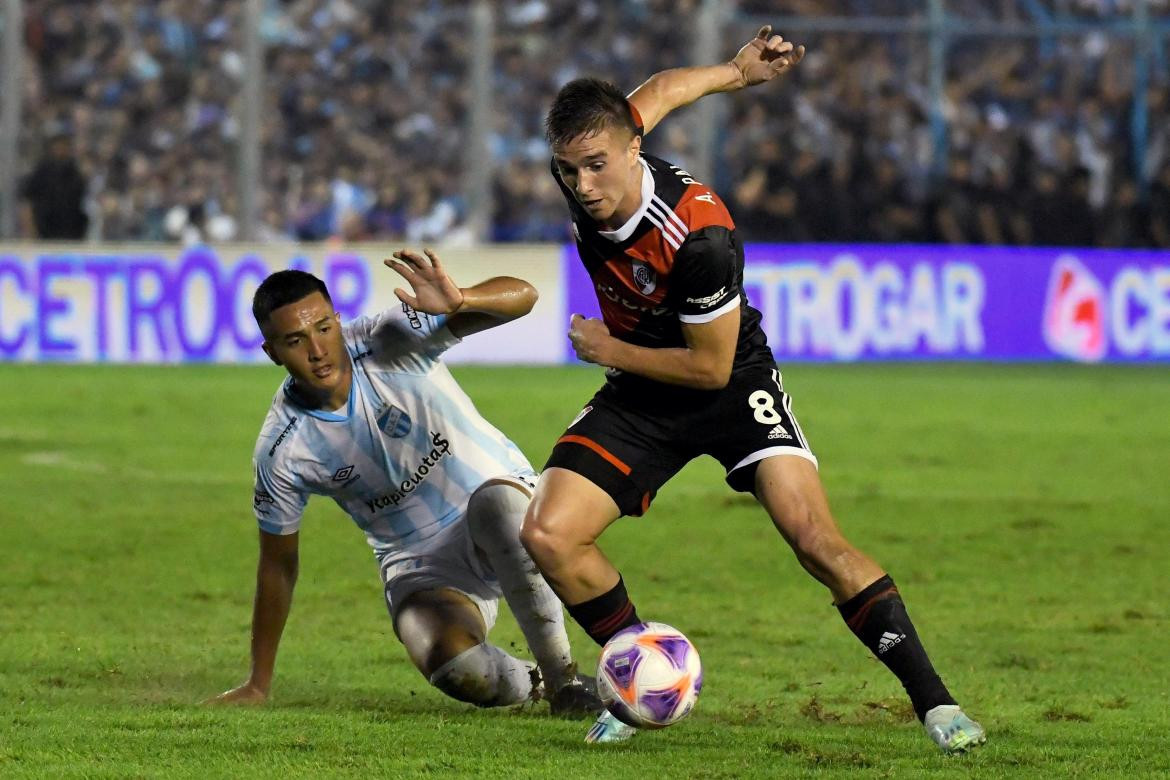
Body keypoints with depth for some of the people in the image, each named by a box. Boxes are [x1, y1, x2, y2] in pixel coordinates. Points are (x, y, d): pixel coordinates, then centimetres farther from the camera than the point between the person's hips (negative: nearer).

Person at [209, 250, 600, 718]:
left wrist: (459, 302, -46)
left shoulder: (391, 341, -17)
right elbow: (278, 565, 3)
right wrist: (258, 685, 10)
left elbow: (520, 296, -24)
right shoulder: (281, 451, -12)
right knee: (458, 670, -32)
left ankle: (563, 680, -23)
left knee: (493, 506, -40)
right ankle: (524, 685, 7)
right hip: (421, 565, 1)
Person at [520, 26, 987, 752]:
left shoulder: (700, 235, -34)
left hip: (730, 385, -6)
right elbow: (660, 90, 5)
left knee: (816, 538, -22)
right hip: (639, 398, 6)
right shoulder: (583, 165, -16)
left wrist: (611, 351, -14)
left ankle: (934, 700, -15)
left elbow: (711, 366, -23)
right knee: (547, 535, -11)